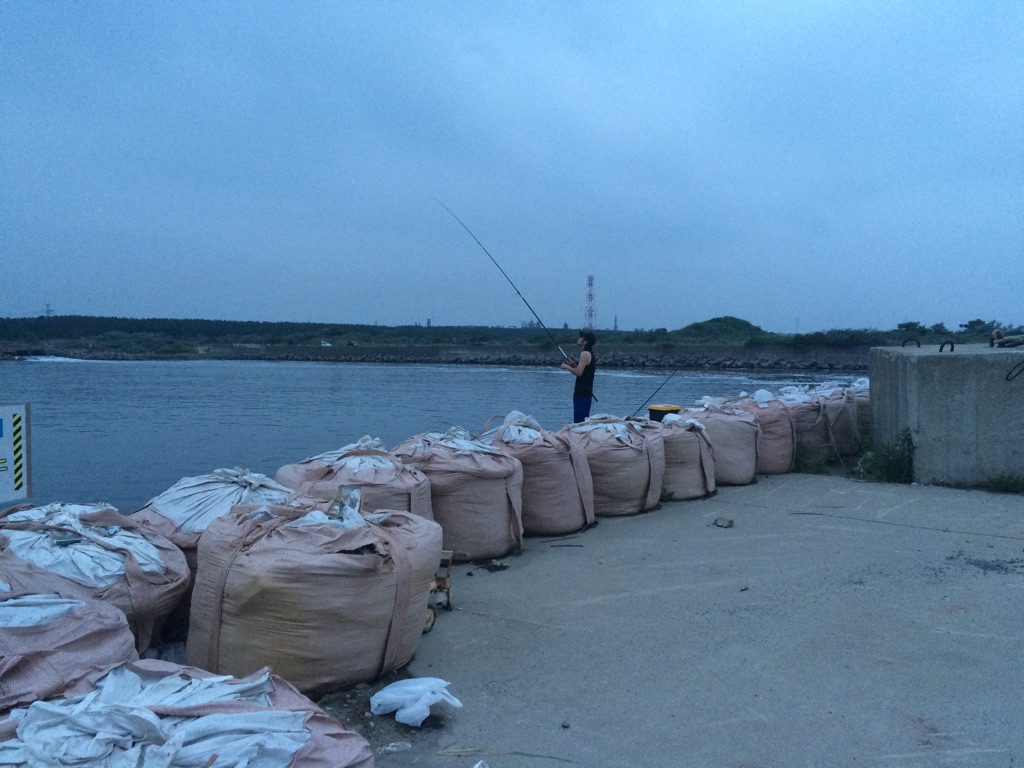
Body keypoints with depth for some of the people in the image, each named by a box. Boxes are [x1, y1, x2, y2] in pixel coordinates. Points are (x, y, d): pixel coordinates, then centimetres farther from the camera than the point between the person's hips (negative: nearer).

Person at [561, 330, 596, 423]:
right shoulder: (589, 354, 17)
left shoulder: (585, 354, -13)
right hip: (586, 393, 10)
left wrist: (567, 366, -7)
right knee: (584, 421, 12)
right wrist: (573, 364, 13)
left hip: (581, 394, -10)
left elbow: (578, 372, -20)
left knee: (579, 422, -12)